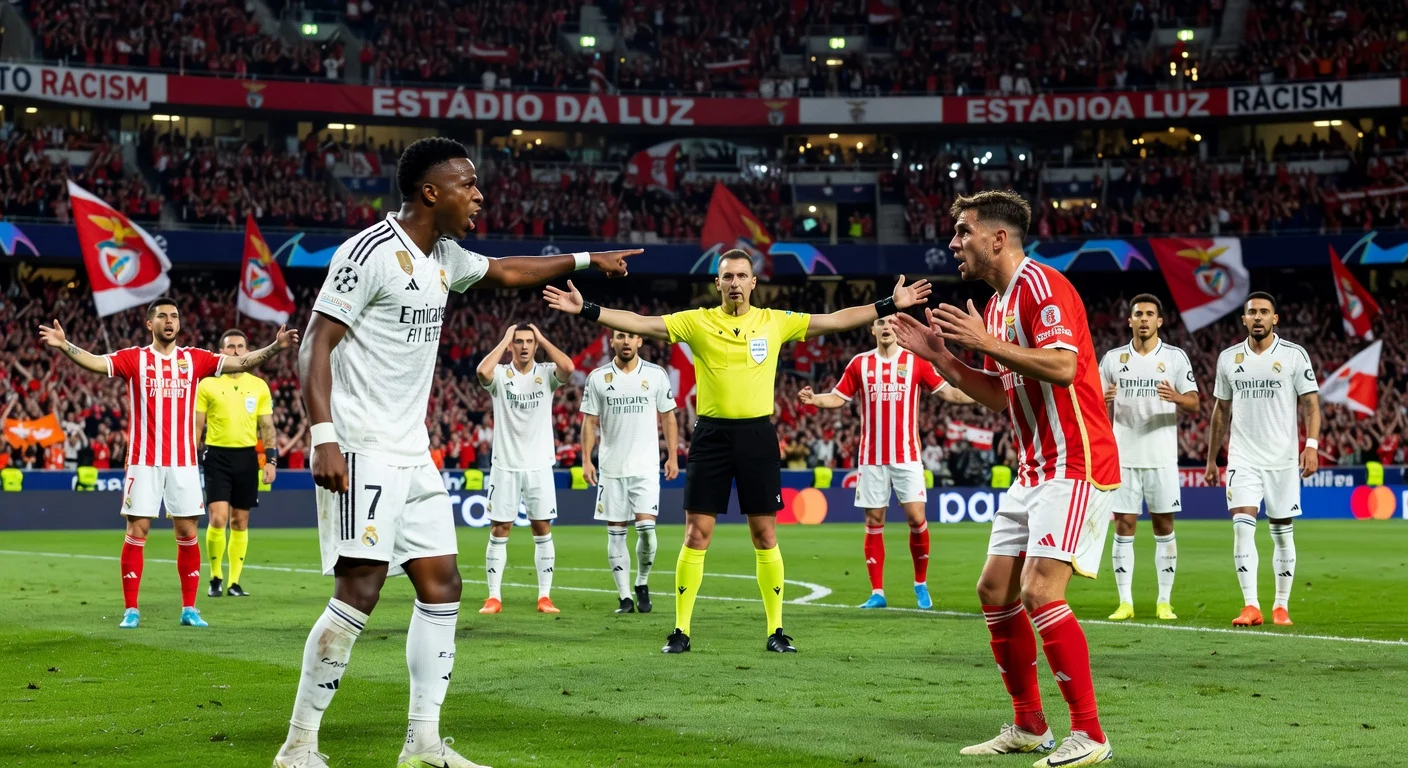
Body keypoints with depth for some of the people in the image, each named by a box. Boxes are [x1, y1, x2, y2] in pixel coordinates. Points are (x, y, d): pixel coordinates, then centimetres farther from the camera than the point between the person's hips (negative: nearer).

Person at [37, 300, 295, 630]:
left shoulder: (194, 359, 6)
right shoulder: (133, 358, 0)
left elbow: (240, 362, 1)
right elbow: (96, 362, -13)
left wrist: (275, 347, -11)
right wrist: (64, 345, -30)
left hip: (183, 461, 2)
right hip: (144, 461, -2)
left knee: (187, 532, 4)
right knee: (137, 531, -1)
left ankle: (189, 609, 12)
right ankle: (130, 610, 5)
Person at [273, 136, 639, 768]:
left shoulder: (445, 256, 13)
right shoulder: (371, 252, -14)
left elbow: (506, 271, 35)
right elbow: (316, 346, -18)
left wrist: (585, 259, 40)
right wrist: (323, 437, -27)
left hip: (411, 453, 10)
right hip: (362, 451, -10)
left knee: (441, 585, 7)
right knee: (359, 591, -14)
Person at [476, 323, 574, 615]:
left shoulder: (546, 373, 2)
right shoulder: (500, 374, -1)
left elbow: (568, 368, -19)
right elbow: (482, 371, -24)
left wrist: (542, 338, -9)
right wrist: (504, 340, -12)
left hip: (540, 465, 1)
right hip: (505, 465, -1)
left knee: (543, 530, 3)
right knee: (499, 531, 1)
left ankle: (545, 596, 9)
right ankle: (494, 596, 6)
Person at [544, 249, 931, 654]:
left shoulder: (775, 322, 5)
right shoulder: (697, 322, 2)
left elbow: (836, 320, 6)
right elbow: (640, 323, -4)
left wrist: (890, 305, 1)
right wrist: (586, 310, -14)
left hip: (758, 435, 1)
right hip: (712, 434, -1)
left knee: (765, 535, 4)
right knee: (696, 534, -1)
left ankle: (776, 630, 12)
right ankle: (681, 629, 6)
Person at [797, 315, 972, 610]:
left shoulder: (916, 361, 3)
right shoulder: (860, 363, 6)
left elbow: (946, 392, 2)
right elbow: (839, 397, 7)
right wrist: (815, 399, -12)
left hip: (906, 455, -1)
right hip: (872, 456, 1)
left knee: (916, 518, -8)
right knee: (873, 521, 2)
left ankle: (921, 585, 10)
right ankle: (877, 592, 7)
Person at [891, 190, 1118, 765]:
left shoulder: (1041, 285, -14)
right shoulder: (997, 303, 16)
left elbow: (1062, 366, -28)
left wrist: (987, 342, -23)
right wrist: (939, 357, 14)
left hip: (1075, 467, -10)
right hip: (1034, 470, 10)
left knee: (1040, 591, -18)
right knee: (995, 590, 10)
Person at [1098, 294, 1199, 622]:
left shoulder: (1176, 357, 3)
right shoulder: (1113, 358, 7)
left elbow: (1194, 404, 0)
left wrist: (1177, 398, -22)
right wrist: (1103, 399, -13)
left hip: (1162, 457, -1)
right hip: (1124, 456, 1)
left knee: (1164, 526, 2)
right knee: (1123, 527, -1)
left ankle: (1165, 601, 8)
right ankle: (1125, 602, 4)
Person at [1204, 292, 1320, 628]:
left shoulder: (1294, 355, -1)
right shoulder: (1228, 358, 8)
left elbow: (1310, 403, -3)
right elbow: (1221, 410, 15)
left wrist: (1312, 445, -17)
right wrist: (1211, 459, 15)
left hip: (1282, 458, -1)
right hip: (1242, 458, 1)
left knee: (1282, 533, 5)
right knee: (1242, 526, -13)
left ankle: (1281, 606, 15)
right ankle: (1251, 606, -13)